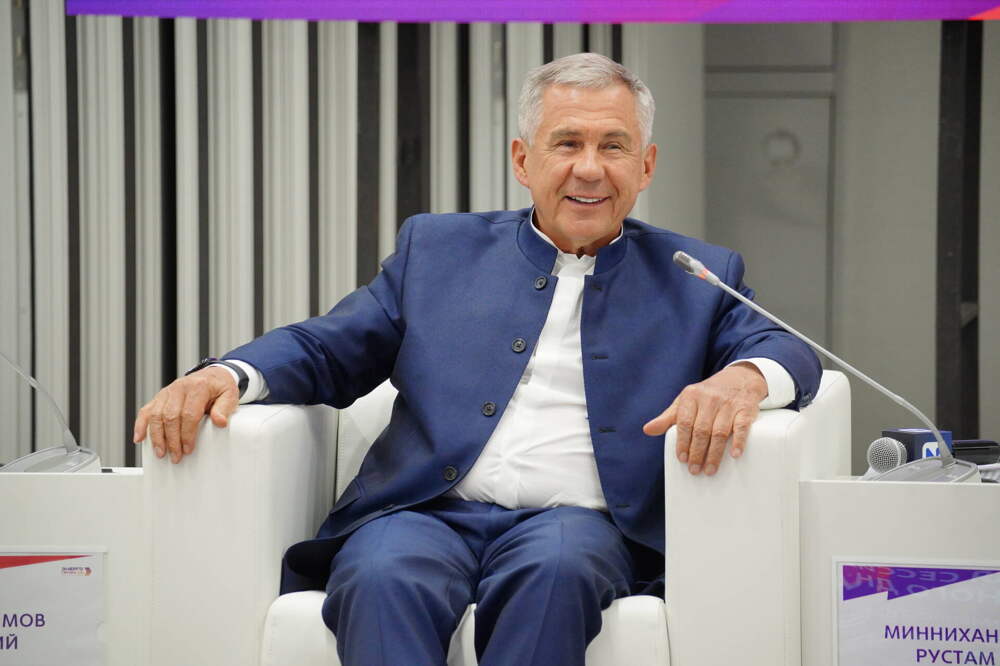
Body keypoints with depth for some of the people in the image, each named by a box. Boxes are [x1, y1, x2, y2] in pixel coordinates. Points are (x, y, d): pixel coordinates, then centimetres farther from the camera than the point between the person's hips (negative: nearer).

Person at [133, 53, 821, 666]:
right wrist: (224, 375, -4)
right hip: (425, 515, 1)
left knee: (555, 568, -37)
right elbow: (326, 348, 18)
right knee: (384, 577, -34)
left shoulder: (696, 279, 19)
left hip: (574, 525, -1)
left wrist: (744, 377, -21)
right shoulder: (437, 248, 22)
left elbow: (789, 353, 6)